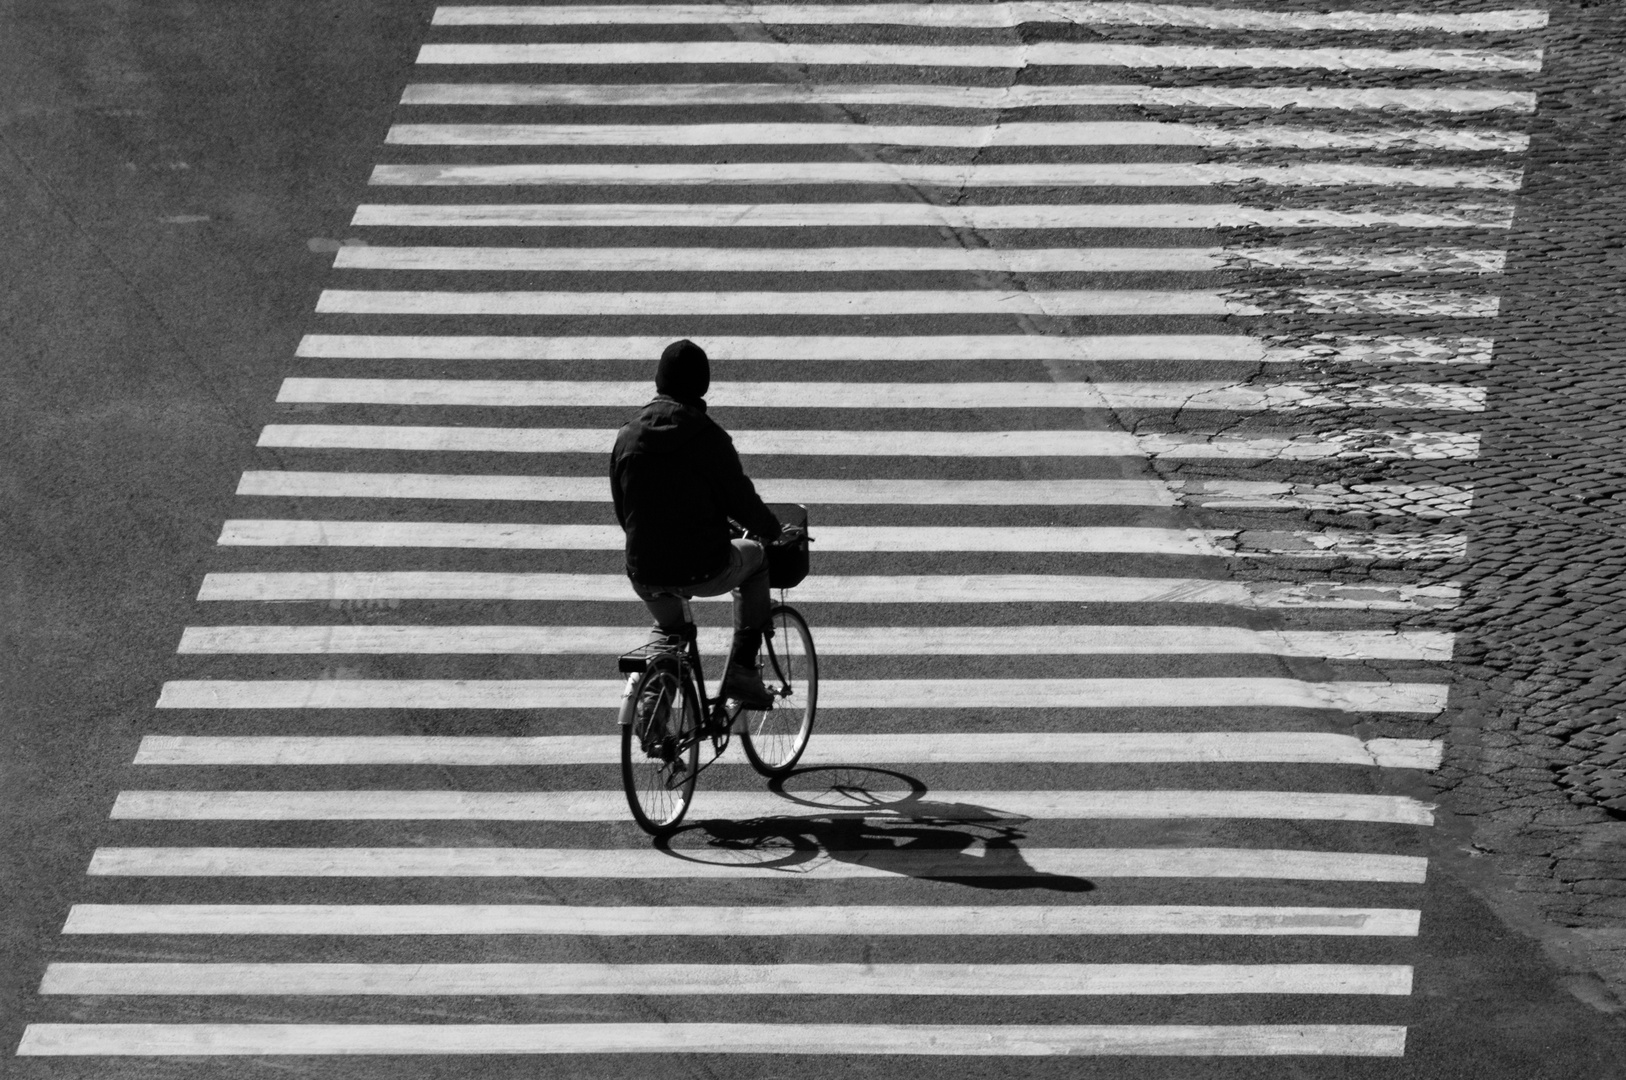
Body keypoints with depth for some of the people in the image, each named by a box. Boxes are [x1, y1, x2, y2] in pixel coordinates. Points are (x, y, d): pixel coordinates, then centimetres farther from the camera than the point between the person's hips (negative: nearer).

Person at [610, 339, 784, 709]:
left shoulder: (627, 436, 1)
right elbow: (742, 502, -6)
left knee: (670, 623, 37)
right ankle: (743, 671, 19)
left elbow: (622, 512, 10)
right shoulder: (709, 437, -12)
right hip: (703, 572, -5)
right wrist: (772, 529, 15)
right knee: (756, 556, 27)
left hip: (644, 576, 5)